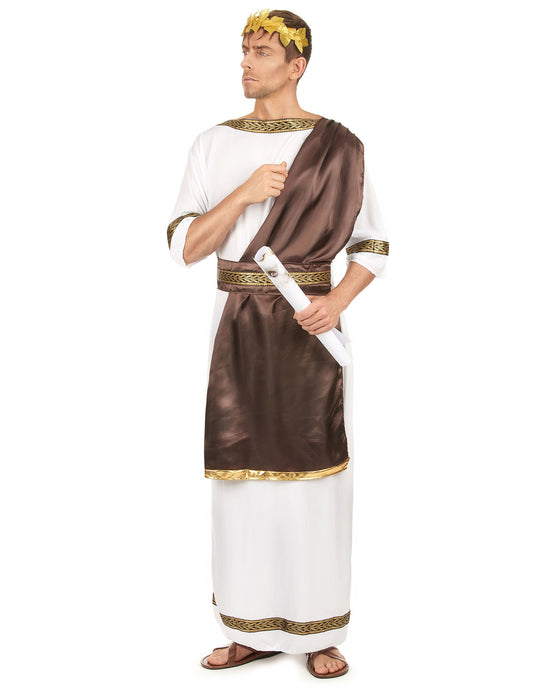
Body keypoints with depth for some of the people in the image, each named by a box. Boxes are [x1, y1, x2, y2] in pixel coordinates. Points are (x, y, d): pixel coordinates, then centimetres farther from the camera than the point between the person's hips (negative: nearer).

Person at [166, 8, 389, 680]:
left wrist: (337, 301, -15)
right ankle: (251, 629, 20)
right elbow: (184, 247, 0)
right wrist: (245, 193, -14)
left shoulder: (337, 146, 1)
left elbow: (373, 244, 4)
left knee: (316, 478, 1)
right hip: (237, 328, 3)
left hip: (309, 329, -2)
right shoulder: (214, 144, 7)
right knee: (243, 475, 6)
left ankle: (319, 631, 16)